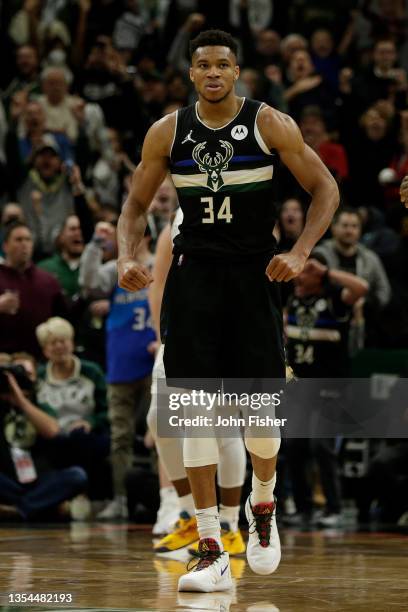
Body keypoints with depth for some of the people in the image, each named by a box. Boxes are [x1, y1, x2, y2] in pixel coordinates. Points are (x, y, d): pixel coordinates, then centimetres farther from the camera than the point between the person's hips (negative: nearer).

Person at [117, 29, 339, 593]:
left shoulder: (270, 124, -5)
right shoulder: (167, 132, 2)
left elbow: (326, 190, -1)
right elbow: (136, 203, 12)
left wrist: (299, 253, -14)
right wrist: (127, 257, -7)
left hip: (255, 271, -1)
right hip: (193, 272, 1)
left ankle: (263, 507, 32)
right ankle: (211, 552, -5)